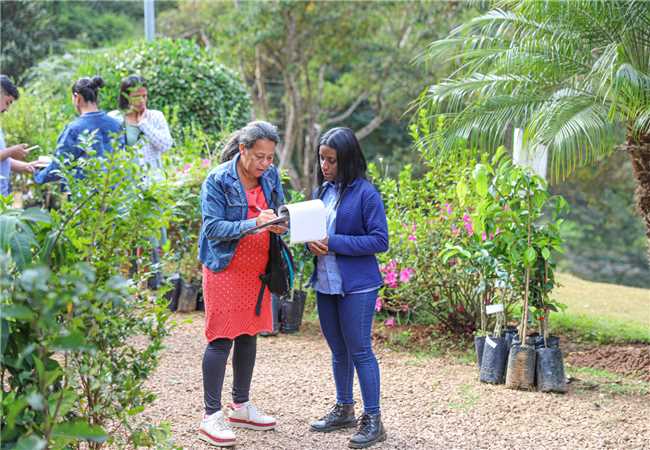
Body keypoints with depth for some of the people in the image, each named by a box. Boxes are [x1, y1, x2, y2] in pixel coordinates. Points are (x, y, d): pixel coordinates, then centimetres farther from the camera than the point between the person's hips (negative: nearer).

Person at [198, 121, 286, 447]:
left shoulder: (271, 176, 3)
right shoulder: (218, 180, -14)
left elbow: (280, 213, 10)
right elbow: (213, 227, -19)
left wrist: (279, 225, -14)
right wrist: (253, 224, -30)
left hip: (258, 269, 6)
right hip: (225, 269, -6)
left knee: (249, 335, 13)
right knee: (221, 339, -6)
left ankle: (241, 406, 25)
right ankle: (211, 417, -2)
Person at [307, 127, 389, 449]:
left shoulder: (365, 194, -13)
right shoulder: (323, 190, 8)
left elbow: (379, 241, -15)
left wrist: (333, 243, -20)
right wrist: (311, 243, -8)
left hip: (356, 286, -7)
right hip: (325, 283, 7)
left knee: (359, 351, -2)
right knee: (338, 350, 17)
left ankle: (373, 419, 7)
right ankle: (344, 409, 30)